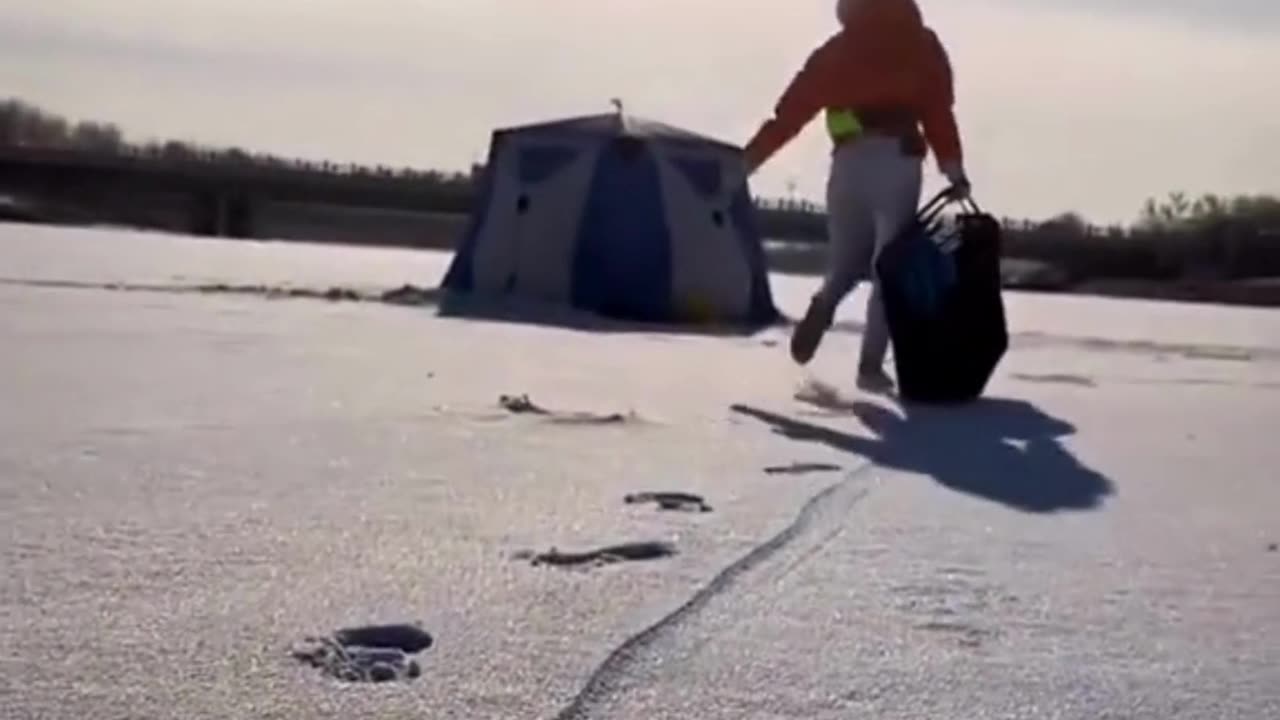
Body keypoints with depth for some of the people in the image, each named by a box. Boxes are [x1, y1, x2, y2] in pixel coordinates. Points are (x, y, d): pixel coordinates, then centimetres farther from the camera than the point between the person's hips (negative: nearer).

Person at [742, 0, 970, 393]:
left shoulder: (837, 49, 16)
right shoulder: (921, 43, 13)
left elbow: (794, 106, 12)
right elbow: (939, 107, 2)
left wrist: (751, 155, 16)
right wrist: (953, 168, 1)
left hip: (850, 160, 2)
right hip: (897, 160, -2)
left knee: (845, 259, 16)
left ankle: (824, 305, -15)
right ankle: (871, 364, -6)